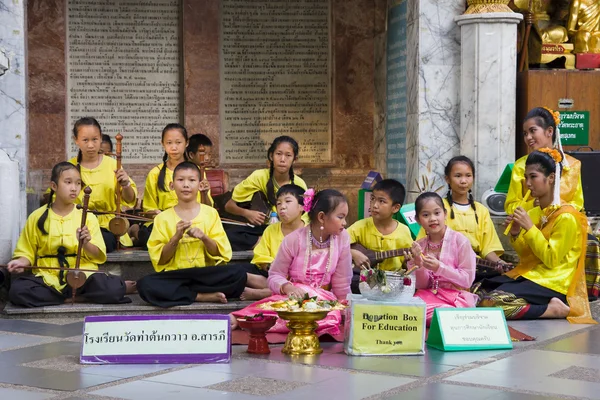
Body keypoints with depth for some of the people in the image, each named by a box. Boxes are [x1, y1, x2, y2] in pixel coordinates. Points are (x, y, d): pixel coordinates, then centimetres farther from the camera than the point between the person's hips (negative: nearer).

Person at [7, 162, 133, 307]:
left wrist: (85, 244, -19)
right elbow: (27, 252, 13)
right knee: (17, 290, -29)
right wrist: (22, 262, -9)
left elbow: (98, 256, 1)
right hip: (48, 277, 3)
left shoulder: (87, 217, 5)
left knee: (112, 290, -33)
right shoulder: (37, 217, 6)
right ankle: (78, 296, -15)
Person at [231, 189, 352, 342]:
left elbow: (342, 284, 4)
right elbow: (275, 276, -6)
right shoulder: (294, 240, -10)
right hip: (293, 296, -3)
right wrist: (287, 287, -26)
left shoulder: (342, 238, -3)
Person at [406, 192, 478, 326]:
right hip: (428, 295, 4)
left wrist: (439, 268, -19)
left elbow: (467, 280, -8)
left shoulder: (459, 240, -5)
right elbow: (422, 285, 9)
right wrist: (419, 264, -10)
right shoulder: (419, 245, 7)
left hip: (455, 298, -4)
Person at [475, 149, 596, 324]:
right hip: (527, 274, 9)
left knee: (493, 301, -27)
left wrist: (529, 227, -17)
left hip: (551, 284, -9)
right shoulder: (533, 212, 12)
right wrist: (516, 233, -1)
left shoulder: (566, 217, -11)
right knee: (477, 290, -9)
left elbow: (550, 259, -16)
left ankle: (552, 310, -13)